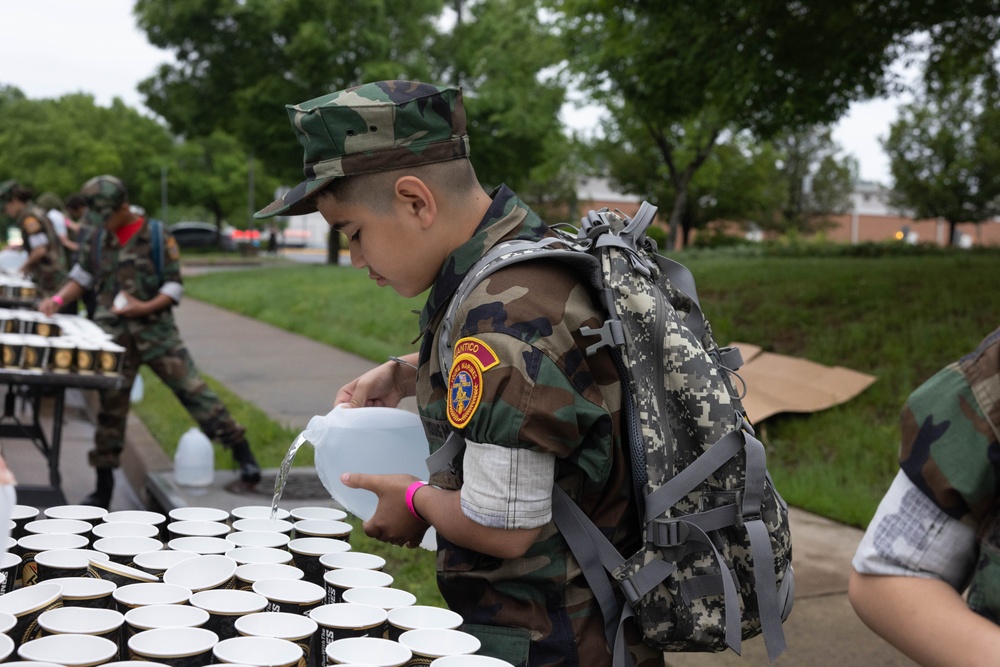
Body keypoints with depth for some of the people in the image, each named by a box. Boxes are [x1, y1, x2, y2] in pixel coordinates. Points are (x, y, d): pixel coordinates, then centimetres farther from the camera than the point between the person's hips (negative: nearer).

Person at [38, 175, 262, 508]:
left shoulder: (157, 237, -5)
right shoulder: (96, 238, 8)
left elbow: (175, 287, -4)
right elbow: (82, 275, 18)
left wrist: (145, 307, -18)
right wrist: (57, 299, 2)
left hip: (156, 330, -4)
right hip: (114, 334, 4)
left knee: (193, 390, -9)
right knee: (111, 407, 8)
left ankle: (245, 459, -3)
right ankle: (103, 488, 18)